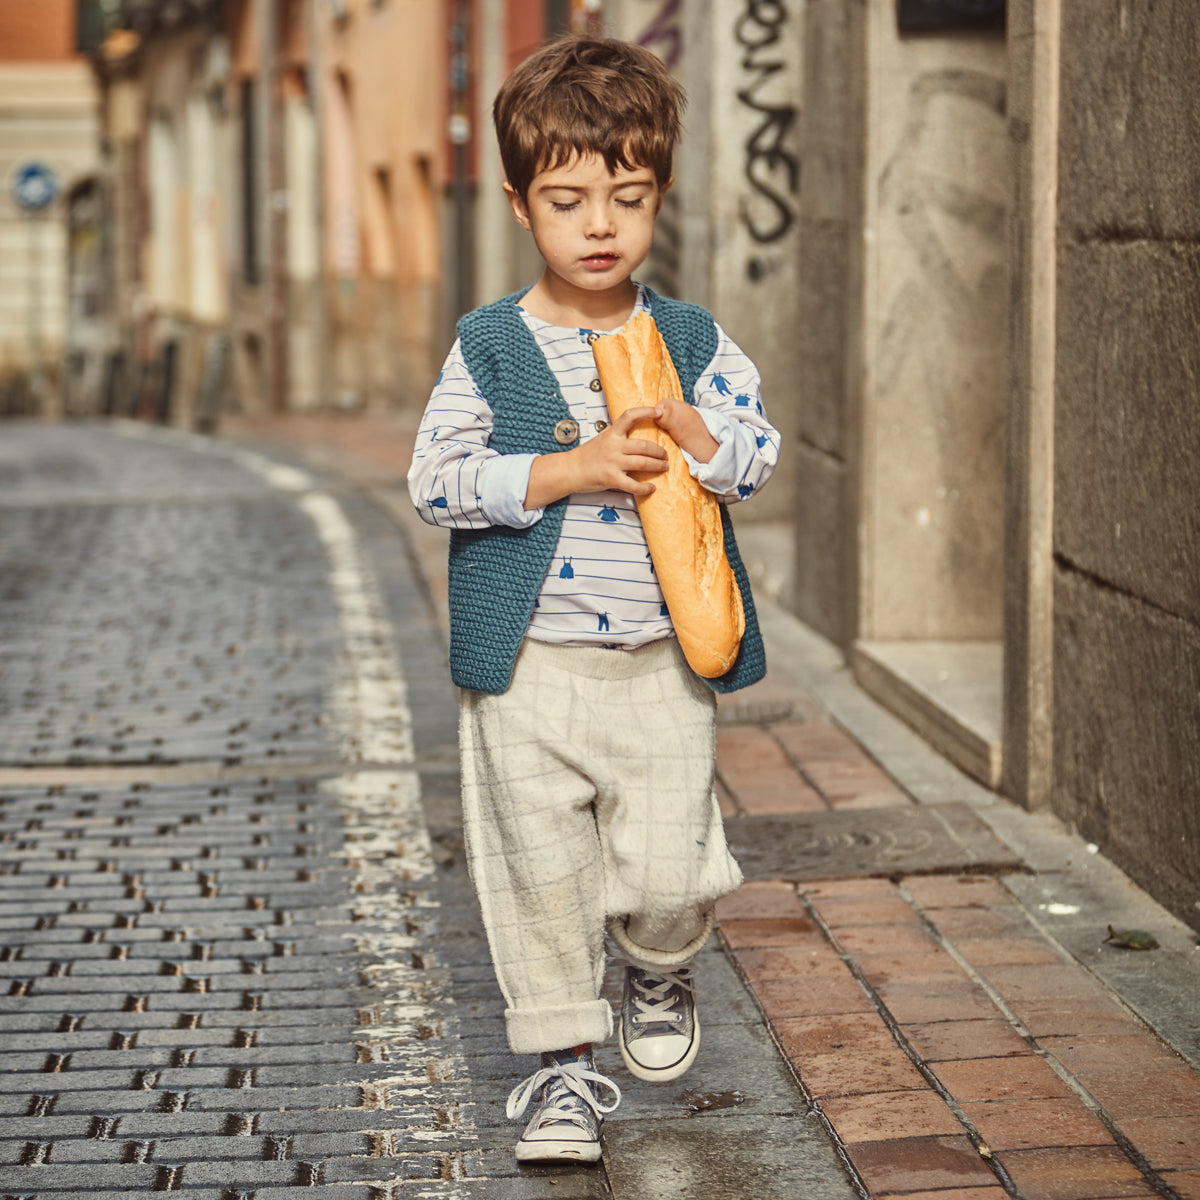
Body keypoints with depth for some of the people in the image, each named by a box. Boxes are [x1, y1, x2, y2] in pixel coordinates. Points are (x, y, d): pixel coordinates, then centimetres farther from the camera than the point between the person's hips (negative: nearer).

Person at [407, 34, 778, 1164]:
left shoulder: (694, 341, 4)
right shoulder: (487, 346, -2)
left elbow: (757, 454, 1)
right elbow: (436, 478, -9)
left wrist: (685, 431, -19)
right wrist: (571, 469, -17)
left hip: (662, 660, 1)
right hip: (526, 663, -1)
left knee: (664, 871, 0)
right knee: (540, 870, 3)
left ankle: (660, 975, 33)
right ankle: (565, 1059, 19)